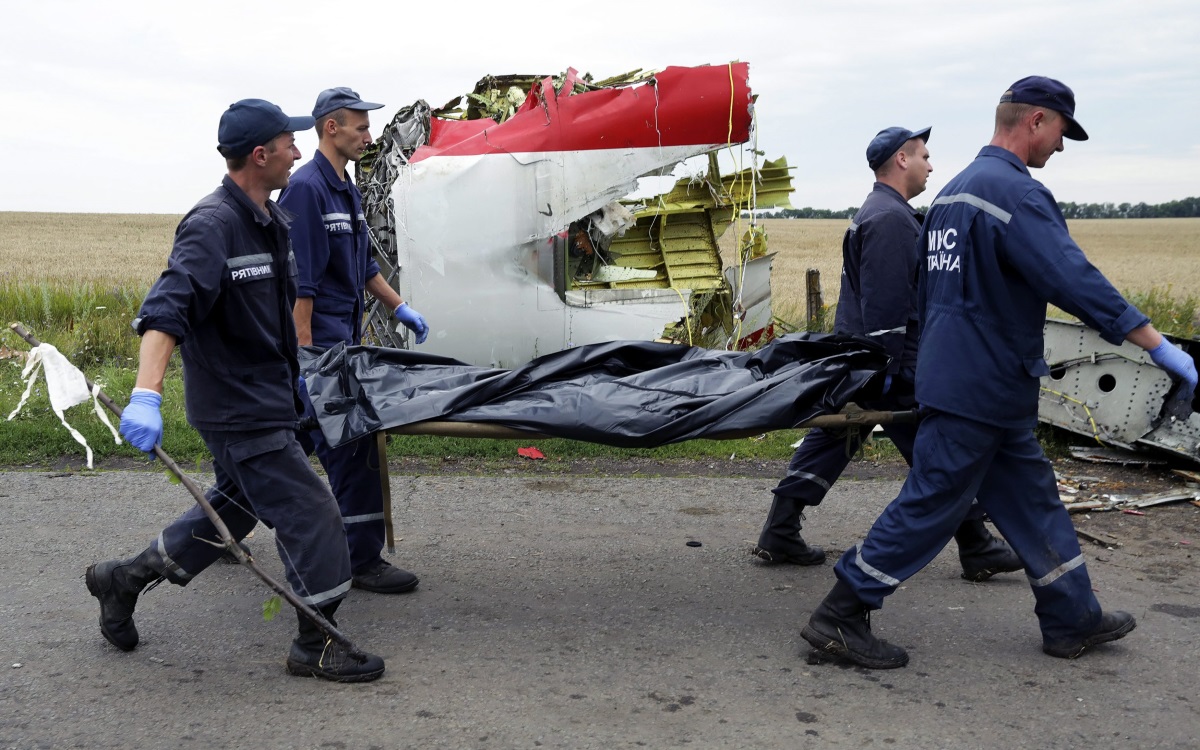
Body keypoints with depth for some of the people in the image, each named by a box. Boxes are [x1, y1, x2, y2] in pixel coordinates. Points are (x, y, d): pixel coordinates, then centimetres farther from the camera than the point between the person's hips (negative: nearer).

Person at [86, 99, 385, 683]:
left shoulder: (271, 220, 9)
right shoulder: (212, 225, -21)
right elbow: (166, 309, -33)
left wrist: (290, 371, 29)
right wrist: (146, 394, -44)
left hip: (266, 398, 10)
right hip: (238, 410, -10)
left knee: (235, 505, 21)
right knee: (309, 512, -5)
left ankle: (123, 579, 37)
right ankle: (317, 646, 10)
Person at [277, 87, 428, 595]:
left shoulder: (347, 191, 16)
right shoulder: (305, 189, -15)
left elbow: (363, 264, 26)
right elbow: (298, 281, -20)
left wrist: (400, 308, 23)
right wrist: (304, 351, -22)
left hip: (341, 339, 10)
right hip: (318, 341, -10)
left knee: (302, 432, 16)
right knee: (351, 443, -7)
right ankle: (362, 560, 2)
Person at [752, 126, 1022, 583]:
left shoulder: (878, 213, 19)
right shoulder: (890, 219, -17)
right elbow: (885, 301, -24)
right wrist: (885, 368, -25)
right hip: (895, 366, -11)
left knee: (828, 443, 10)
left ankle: (778, 537, 11)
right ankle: (977, 549, 10)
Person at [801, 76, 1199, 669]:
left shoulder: (954, 191, 15)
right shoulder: (1015, 192, -17)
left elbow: (930, 290, 23)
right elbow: (1075, 280, -25)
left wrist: (930, 360, 32)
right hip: (980, 389, -10)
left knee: (1032, 498, 17)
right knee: (931, 506, -4)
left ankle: (1073, 619, 28)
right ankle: (839, 618, 3)